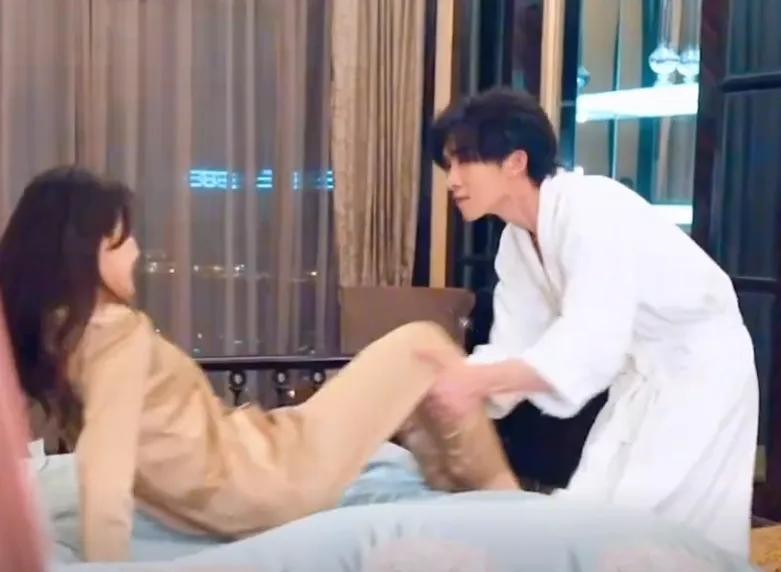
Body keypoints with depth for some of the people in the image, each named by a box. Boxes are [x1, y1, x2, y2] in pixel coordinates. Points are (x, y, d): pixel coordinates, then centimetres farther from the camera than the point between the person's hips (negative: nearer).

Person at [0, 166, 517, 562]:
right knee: (422, 345, 2)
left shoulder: (54, 331, 1)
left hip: (238, 486, 9)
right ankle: (501, 498, 19)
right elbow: (106, 482, -32)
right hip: (271, 482, -9)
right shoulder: (118, 333, -24)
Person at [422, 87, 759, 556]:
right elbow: (514, 349, -4)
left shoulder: (591, 208, -28)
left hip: (699, 367, -8)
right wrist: (452, 382, -20)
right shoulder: (517, 240, -1)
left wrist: (477, 380, -49)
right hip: (641, 372, 9)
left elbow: (591, 346, -38)